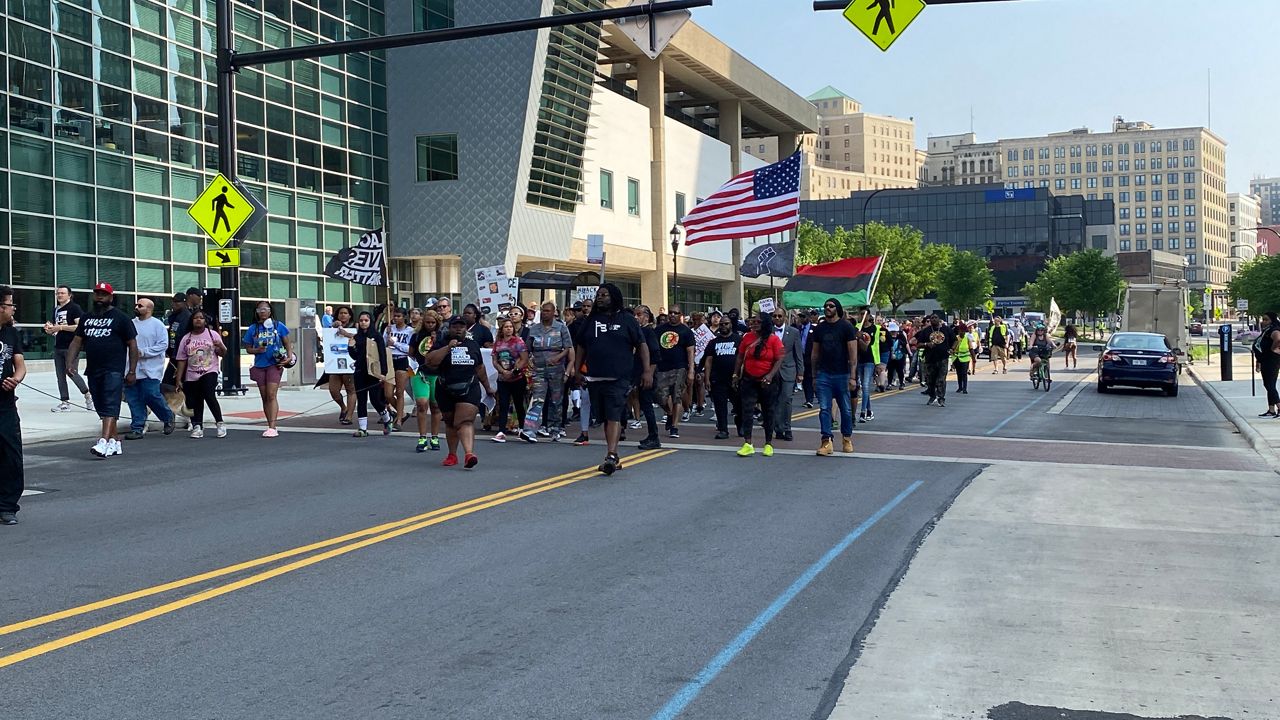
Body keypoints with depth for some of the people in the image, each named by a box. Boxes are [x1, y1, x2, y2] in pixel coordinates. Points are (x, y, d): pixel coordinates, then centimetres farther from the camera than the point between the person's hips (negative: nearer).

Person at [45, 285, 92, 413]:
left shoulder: (75, 308, -6)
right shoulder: (56, 310, 16)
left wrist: (61, 327, -18)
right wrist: (49, 328, 3)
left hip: (70, 347, -8)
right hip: (58, 347, 8)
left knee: (71, 373, -11)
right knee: (60, 376, 6)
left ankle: (88, 395, 6)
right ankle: (65, 402, 10)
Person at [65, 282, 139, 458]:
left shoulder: (120, 318, -1)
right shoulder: (87, 318, 15)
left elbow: (132, 345, -3)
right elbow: (77, 341, 16)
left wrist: (132, 371, -8)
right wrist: (69, 363, 1)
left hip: (114, 370, -7)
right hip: (93, 370, 7)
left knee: (110, 407, -15)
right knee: (102, 408, 10)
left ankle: (104, 442, -26)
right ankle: (115, 443, 18)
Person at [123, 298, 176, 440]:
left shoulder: (157, 325, -3)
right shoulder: (131, 324, 12)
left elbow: (163, 345, -11)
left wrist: (143, 352, -16)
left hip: (150, 369, -5)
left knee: (152, 395, -10)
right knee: (133, 399, 4)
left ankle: (168, 417, 16)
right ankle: (137, 428, 10)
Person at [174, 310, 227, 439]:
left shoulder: (213, 335, 5)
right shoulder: (186, 338, 8)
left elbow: (223, 354, 7)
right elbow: (181, 360, 9)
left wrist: (221, 346, -17)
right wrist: (178, 379, 4)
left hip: (209, 372, -3)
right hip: (191, 376, 3)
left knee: (209, 396, -21)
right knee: (193, 403, 1)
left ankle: (220, 423, -10)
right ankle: (197, 428, 11)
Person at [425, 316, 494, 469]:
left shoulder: (473, 345, 11)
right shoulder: (442, 344, 3)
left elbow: (480, 368, 21)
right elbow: (430, 361, -15)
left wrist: (488, 387, 26)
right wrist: (448, 347, -20)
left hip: (469, 390, -1)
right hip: (446, 391, 1)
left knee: (466, 421, -18)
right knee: (450, 423, 14)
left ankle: (469, 453, -34)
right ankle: (452, 455, 29)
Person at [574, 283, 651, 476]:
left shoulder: (627, 320, 3)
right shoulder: (591, 321, 14)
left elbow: (642, 345, 2)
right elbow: (581, 346, 19)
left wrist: (647, 370, -5)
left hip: (618, 379, -5)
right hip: (595, 378, 5)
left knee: (614, 416, -15)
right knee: (606, 418, 11)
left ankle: (610, 457, -23)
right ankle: (615, 457, 21)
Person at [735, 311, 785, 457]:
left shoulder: (774, 339, -6)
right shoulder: (748, 337, 3)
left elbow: (779, 360, -9)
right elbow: (740, 357, 11)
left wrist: (770, 375, -19)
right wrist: (736, 374, 10)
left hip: (767, 381, -2)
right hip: (748, 379, 2)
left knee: (768, 412, 7)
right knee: (747, 410, -6)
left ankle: (768, 444, 18)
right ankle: (748, 445, -6)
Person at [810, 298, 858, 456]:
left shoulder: (846, 327, -3)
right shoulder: (819, 328, 9)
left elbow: (853, 353, -6)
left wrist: (852, 377, -12)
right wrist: (814, 376, 10)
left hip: (842, 374, -3)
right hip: (823, 375, 3)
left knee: (846, 409, 6)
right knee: (824, 409, -4)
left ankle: (847, 438, 22)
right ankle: (827, 441, -2)